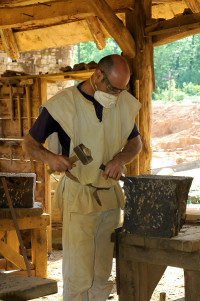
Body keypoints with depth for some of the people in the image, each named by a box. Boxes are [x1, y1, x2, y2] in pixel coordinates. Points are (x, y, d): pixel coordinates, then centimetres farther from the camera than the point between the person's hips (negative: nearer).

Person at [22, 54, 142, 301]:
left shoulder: (124, 104, 4)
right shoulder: (63, 104, -10)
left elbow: (135, 142, 17)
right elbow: (29, 143, -1)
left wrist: (120, 159, -5)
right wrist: (49, 157, -23)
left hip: (111, 195, 5)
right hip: (79, 197, -5)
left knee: (102, 274, 11)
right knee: (78, 275, -5)